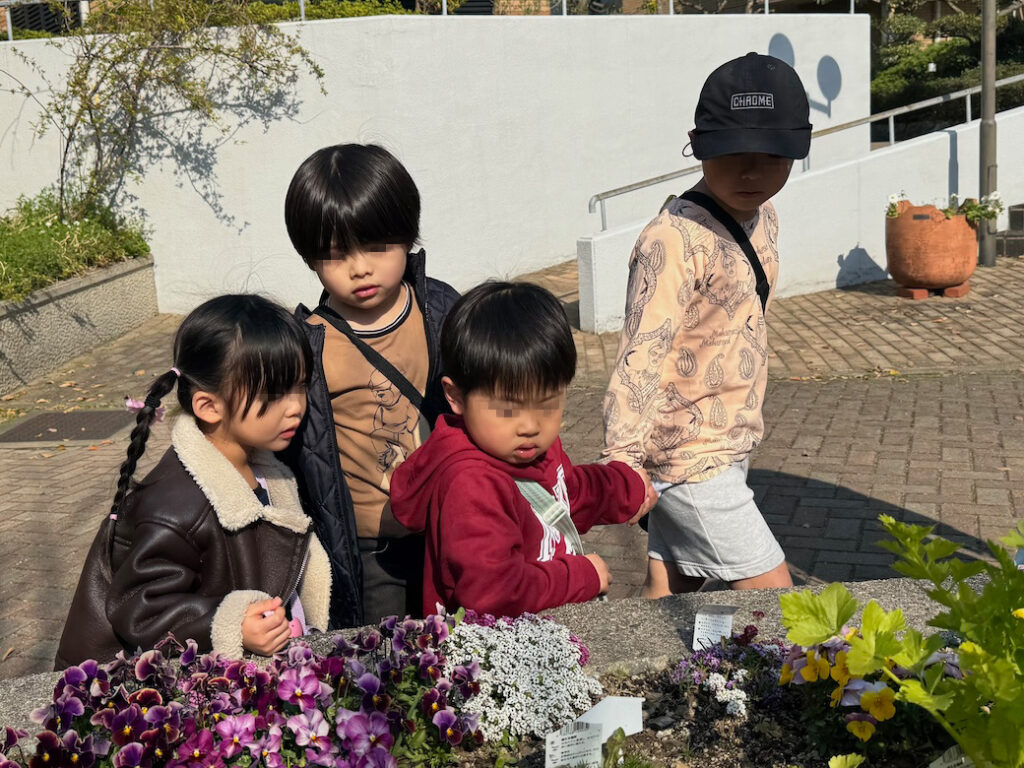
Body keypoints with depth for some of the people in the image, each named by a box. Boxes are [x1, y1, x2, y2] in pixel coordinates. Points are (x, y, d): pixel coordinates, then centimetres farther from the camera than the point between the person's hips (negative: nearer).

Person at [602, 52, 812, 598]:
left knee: (668, 595, 15)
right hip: (689, 456, -8)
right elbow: (643, 353, -28)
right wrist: (623, 458, -35)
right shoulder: (674, 239, -21)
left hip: (728, 445, 8)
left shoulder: (762, 220, 7)